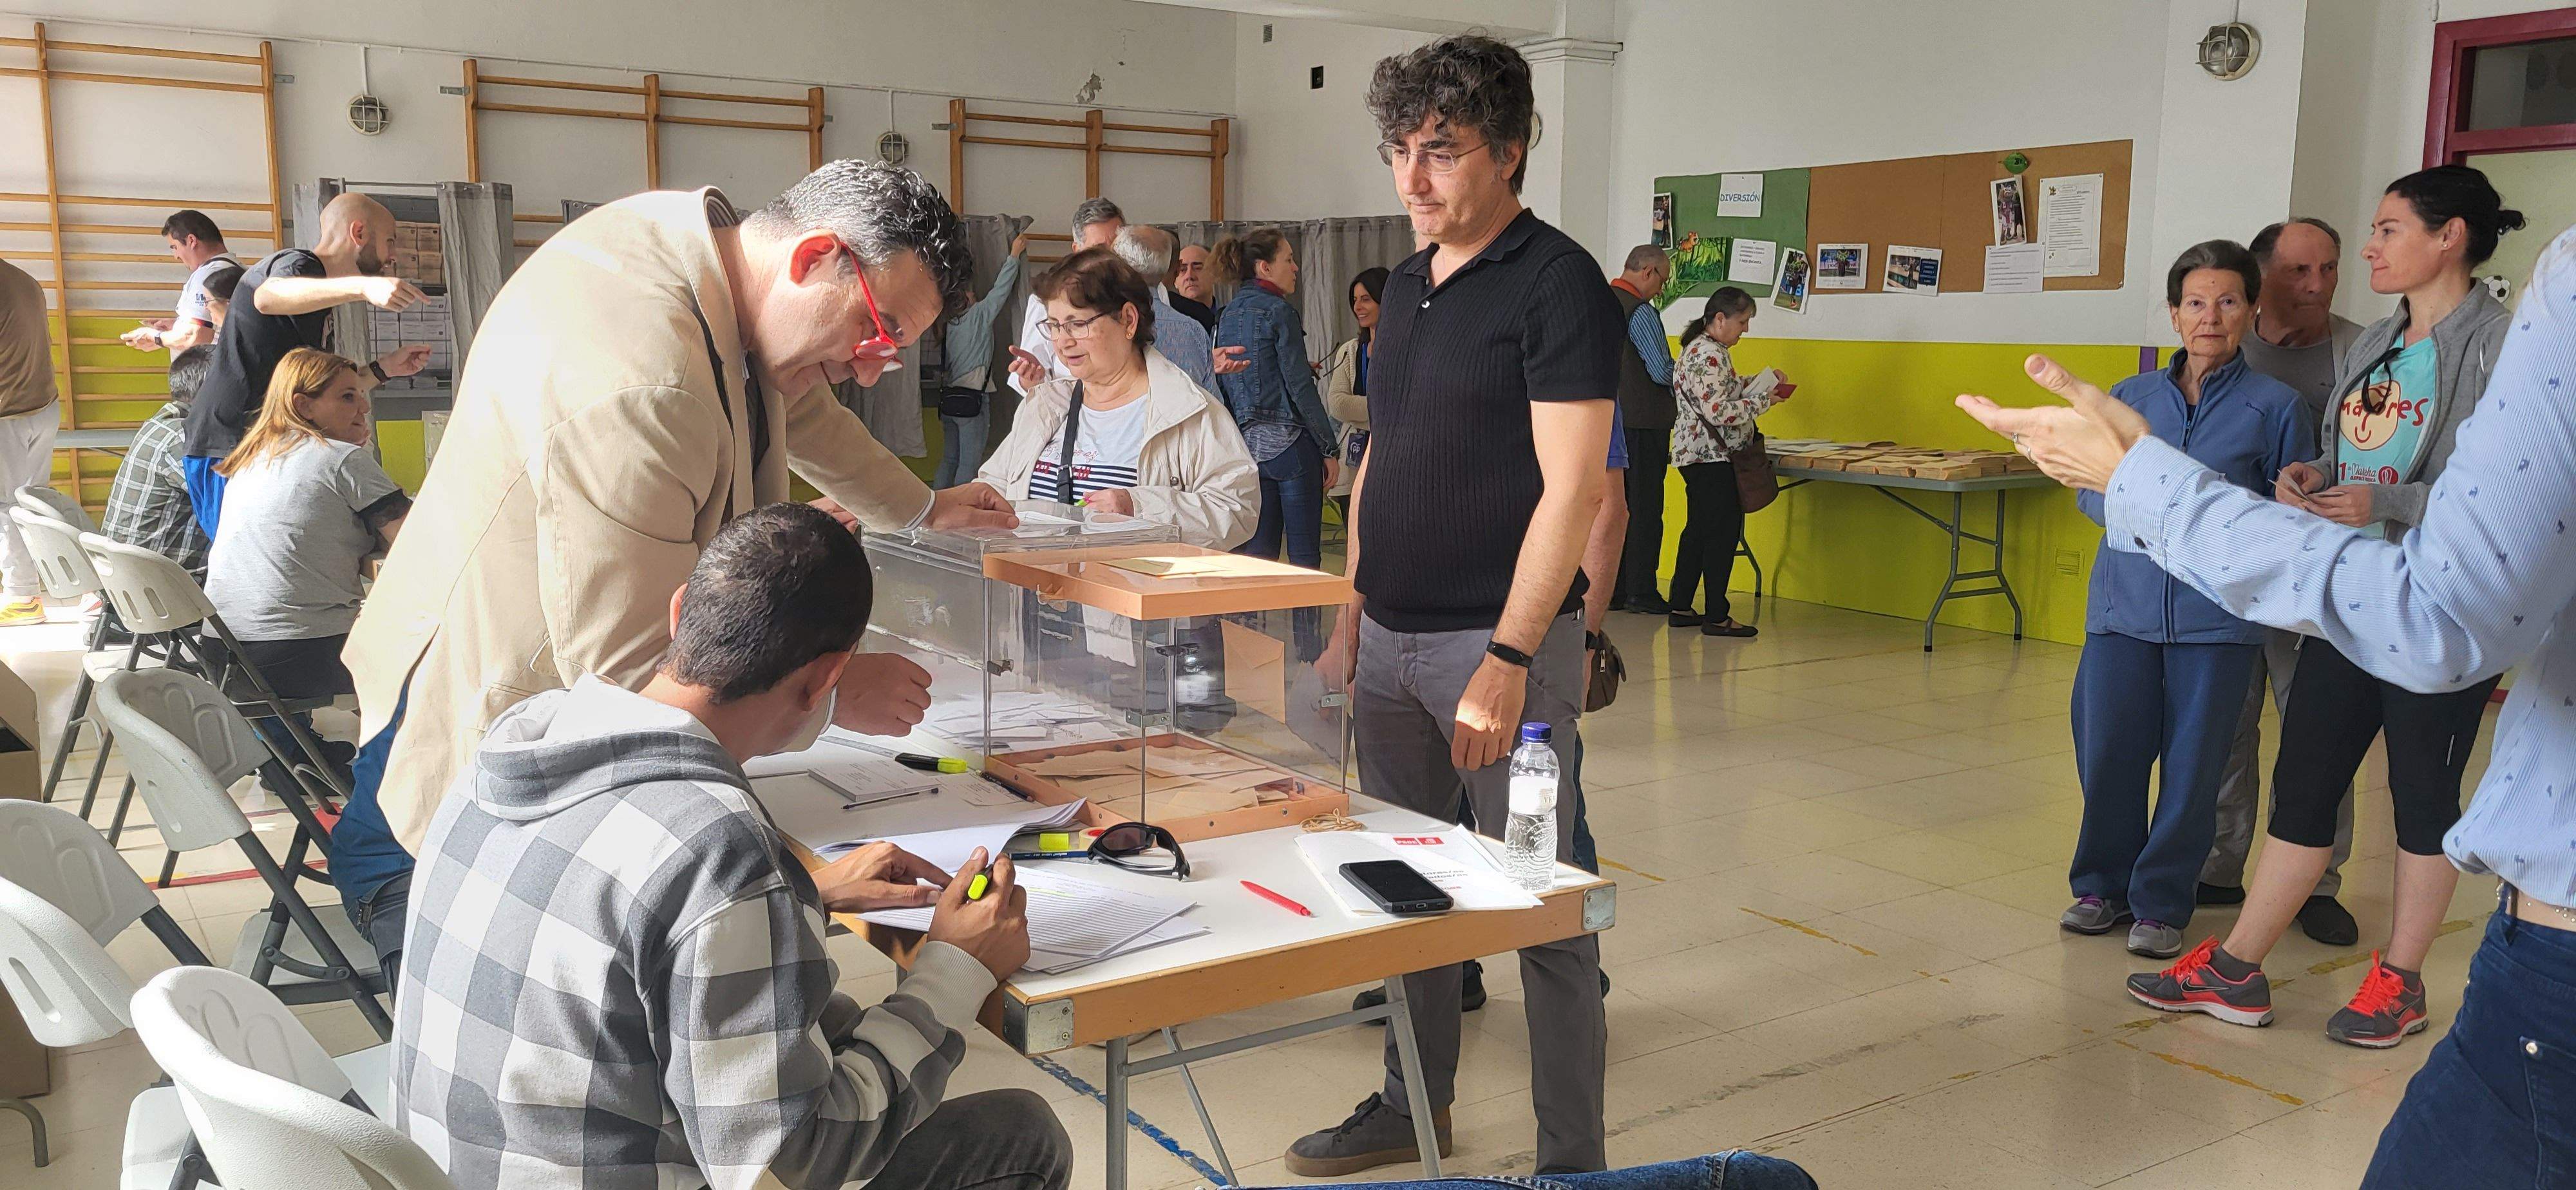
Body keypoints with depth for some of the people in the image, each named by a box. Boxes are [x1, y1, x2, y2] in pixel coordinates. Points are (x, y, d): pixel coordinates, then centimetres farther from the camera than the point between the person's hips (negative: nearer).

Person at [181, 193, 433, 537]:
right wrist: (361, 286, -48)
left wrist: (383, 369, 12)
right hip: (225, 450, -10)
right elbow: (268, 297, -35)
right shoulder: (298, 263, -8)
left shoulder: (317, 306, 22)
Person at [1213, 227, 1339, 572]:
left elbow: (1224, 385, 14)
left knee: (1257, 550, 10)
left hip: (1246, 443, 7)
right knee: (1305, 555, -3)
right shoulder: (1278, 311, -10)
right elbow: (1301, 387, -13)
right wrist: (1330, 449, -9)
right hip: (1288, 442, -7)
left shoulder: (1226, 316, 12)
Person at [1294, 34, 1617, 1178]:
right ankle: (1413, 1105, 34)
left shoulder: (1556, 284, -11)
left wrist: (1506, 660, -21)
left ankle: (1571, 1158, 15)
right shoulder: (1407, 284, 13)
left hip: (1500, 646, -7)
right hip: (1391, 641, 8)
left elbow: (1572, 489, -17)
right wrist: (1350, 614, 15)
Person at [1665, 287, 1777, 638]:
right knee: (1724, 530, -8)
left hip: (1696, 454, 11)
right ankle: (1717, 616, -5)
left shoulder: (1704, 349, 16)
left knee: (1699, 530, 14)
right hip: (1712, 455, -11)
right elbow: (1719, 412, -23)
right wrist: (1763, 401, -13)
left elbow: (1726, 390, 27)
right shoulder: (1709, 356, -17)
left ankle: (1680, 607, 18)